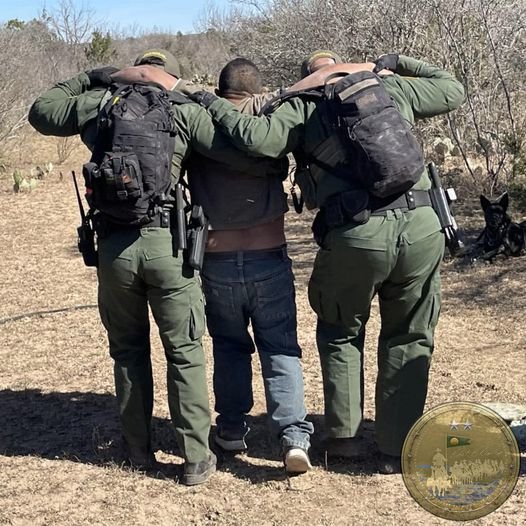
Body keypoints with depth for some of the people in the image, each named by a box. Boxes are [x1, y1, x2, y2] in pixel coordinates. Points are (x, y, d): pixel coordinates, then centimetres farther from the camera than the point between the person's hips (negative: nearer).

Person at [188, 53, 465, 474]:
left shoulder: (302, 106, 10)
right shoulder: (391, 88, 19)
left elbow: (257, 138, -8)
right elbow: (453, 90, 33)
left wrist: (214, 105, 7)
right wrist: (399, 64, 42)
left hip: (356, 235, -2)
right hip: (422, 226, 2)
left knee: (341, 332, 24)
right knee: (409, 340, 19)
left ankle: (343, 435, 25)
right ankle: (398, 449, 23)